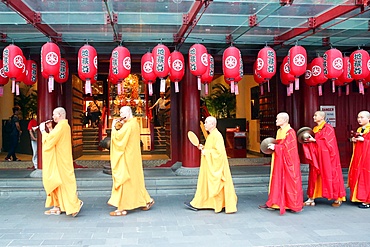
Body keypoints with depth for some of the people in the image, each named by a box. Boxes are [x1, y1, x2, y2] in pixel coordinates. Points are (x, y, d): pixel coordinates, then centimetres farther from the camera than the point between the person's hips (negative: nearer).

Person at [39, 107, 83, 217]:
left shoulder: (61, 126, -17)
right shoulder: (64, 125, 15)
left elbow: (49, 141, -20)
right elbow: (54, 138, 21)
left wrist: (43, 130, -7)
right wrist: (50, 129, 13)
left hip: (60, 160, -10)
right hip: (58, 159, 10)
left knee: (63, 181, -6)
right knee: (56, 182, 13)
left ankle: (75, 203, -2)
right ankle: (57, 206, 18)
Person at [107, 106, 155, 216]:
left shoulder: (129, 125, -17)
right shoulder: (134, 123, 13)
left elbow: (118, 137, -23)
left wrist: (114, 127, -9)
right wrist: (119, 127, 5)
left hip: (127, 157, -10)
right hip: (132, 156, 10)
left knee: (123, 179, -5)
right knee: (135, 179, 16)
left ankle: (122, 208, -1)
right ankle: (147, 200, 22)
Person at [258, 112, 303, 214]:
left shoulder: (290, 132, -14)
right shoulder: (279, 131, 13)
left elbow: (287, 147, -19)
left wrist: (275, 147, -17)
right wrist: (273, 146, 1)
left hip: (287, 162, -9)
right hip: (279, 161, 9)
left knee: (289, 181, -2)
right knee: (277, 181, 9)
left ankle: (295, 205, 8)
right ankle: (273, 203, 15)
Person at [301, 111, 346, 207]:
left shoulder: (328, 128, -9)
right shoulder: (315, 129, 13)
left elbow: (327, 142, -16)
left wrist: (314, 140, -17)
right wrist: (308, 141, -1)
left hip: (326, 157, -7)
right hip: (316, 157, 7)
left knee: (329, 175, -1)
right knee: (314, 176, 5)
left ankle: (338, 199, 11)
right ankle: (311, 199, 10)